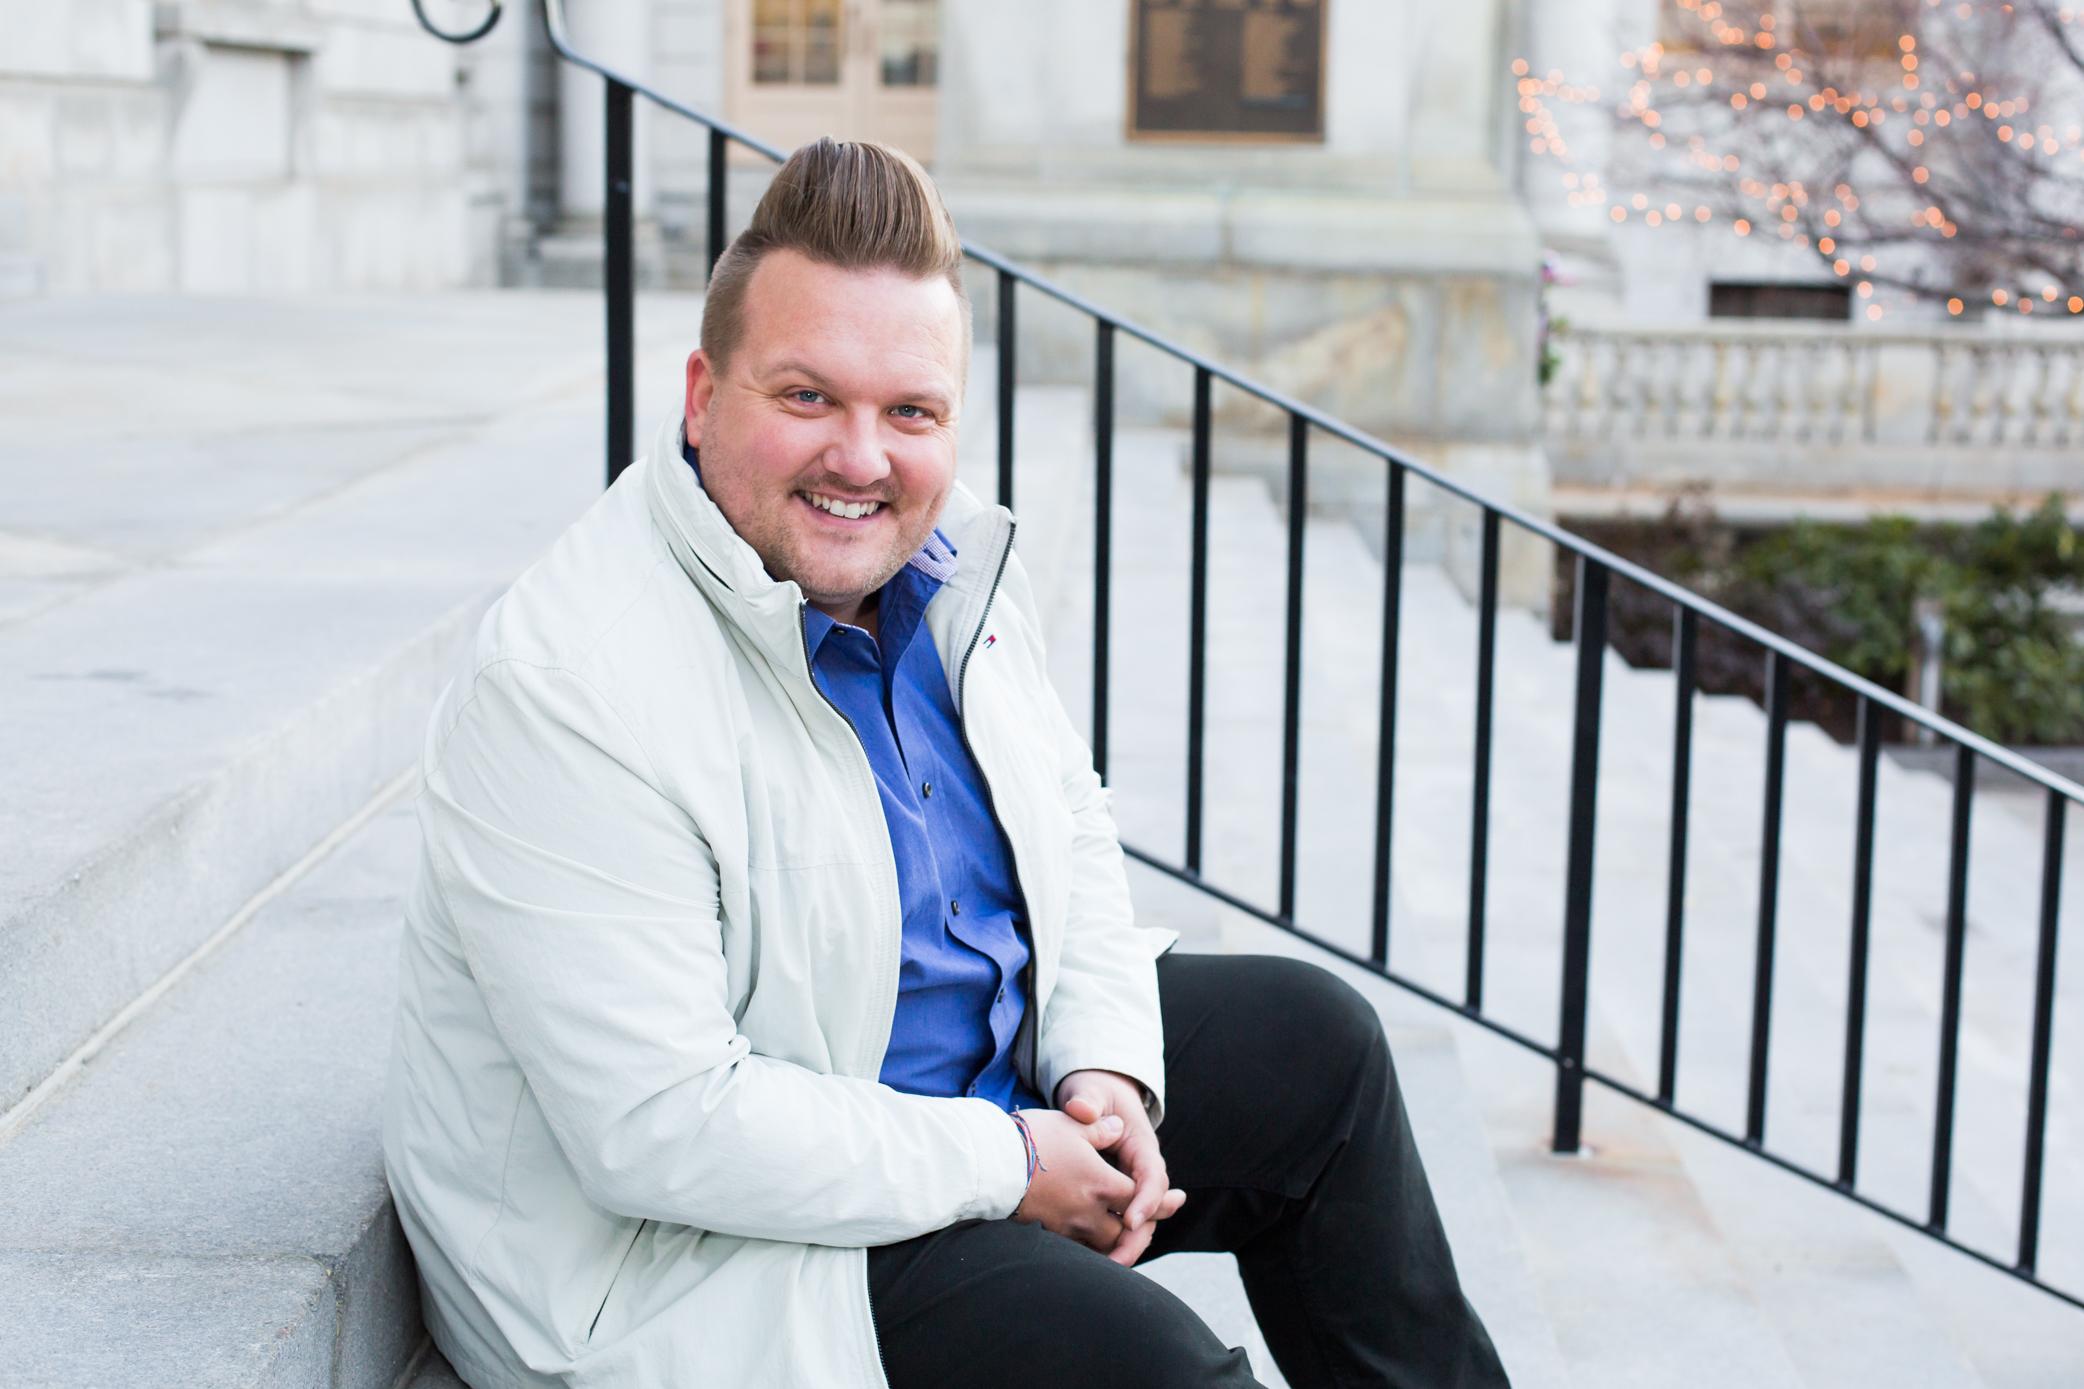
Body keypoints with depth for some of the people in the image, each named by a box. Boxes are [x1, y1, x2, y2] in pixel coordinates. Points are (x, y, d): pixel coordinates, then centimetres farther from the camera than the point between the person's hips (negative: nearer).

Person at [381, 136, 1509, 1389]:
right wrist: (1002, 1165, -23)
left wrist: (1104, 1070, -4)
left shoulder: (949, 569, -2)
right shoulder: (567, 693, -29)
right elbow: (661, 1133, -32)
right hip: (693, 1253, -9)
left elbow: (1069, 822, 13)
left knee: (1312, 1041, 14)